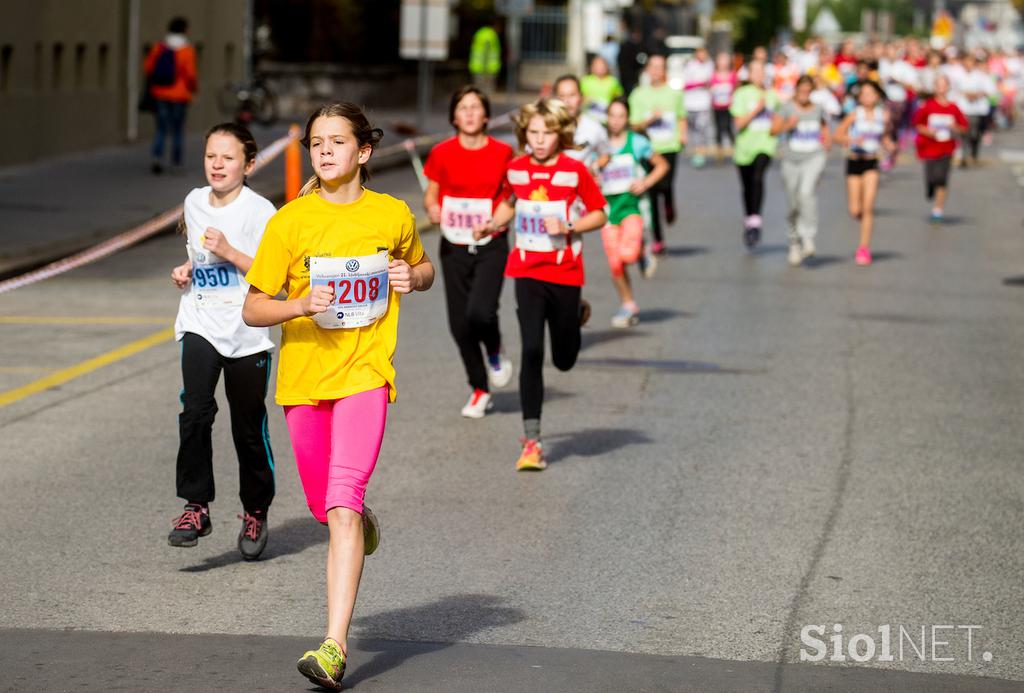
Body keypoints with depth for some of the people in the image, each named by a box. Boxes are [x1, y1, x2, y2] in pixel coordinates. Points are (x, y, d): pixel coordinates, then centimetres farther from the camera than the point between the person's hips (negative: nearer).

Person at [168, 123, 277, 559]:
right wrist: (187, 270, 7)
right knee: (195, 411, -18)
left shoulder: (259, 211, -9)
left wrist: (229, 253, -21)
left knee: (249, 426, 6)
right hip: (200, 326, 3)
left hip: (248, 333, -3)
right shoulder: (194, 203, 8)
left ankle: (255, 512, 26)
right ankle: (196, 507, -13)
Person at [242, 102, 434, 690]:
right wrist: (302, 305, -21)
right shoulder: (290, 221, -3)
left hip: (364, 374, -2)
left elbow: (424, 269, 20)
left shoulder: (394, 215, 0)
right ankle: (363, 524, 53)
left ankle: (336, 645, -20)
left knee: (342, 504, -17)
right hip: (304, 376, 2)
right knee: (325, 506, 14)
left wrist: (412, 276, -4)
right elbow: (253, 309, -2)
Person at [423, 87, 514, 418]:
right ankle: (479, 389, 23)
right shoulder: (442, 153, -1)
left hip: (490, 245, -2)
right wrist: (432, 208, -12)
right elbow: (430, 194, 8)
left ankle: (495, 352, 13)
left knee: (480, 312, -23)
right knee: (459, 324, 3)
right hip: (454, 247, 2)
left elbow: (512, 196, 10)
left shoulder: (502, 153, -2)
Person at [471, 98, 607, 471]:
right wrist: (491, 225, 5)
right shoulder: (516, 169, 3)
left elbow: (599, 215, -2)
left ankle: (577, 314, 47)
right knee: (531, 352, -12)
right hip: (527, 271, 1)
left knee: (565, 360, 10)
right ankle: (532, 441, -10)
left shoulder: (575, 171, -7)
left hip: (565, 272, -1)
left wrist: (568, 227, -18)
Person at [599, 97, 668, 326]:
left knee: (628, 253, -27)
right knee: (615, 265, 2)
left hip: (632, 206, -3)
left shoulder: (637, 142, 0)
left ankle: (641, 250, 10)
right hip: (609, 208, 3)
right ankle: (629, 307, 19)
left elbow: (662, 165, 10)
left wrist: (646, 183, -5)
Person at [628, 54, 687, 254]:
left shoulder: (674, 93, 10)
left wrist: (682, 134, 6)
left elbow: (681, 117, 23)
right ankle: (657, 239, 12)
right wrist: (650, 119, -11)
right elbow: (635, 125, 7)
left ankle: (669, 206, 15)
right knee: (651, 194, 1)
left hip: (669, 146, -1)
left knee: (665, 185, -23)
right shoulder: (639, 95, 7)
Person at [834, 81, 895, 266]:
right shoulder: (855, 115, -5)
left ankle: (864, 248, -4)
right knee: (855, 211, -1)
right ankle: (867, 224, 36)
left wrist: (889, 146, -4)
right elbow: (838, 135, -3)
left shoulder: (883, 115, 3)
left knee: (868, 207, -12)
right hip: (854, 162, -1)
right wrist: (852, 140, -22)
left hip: (872, 163, 1)